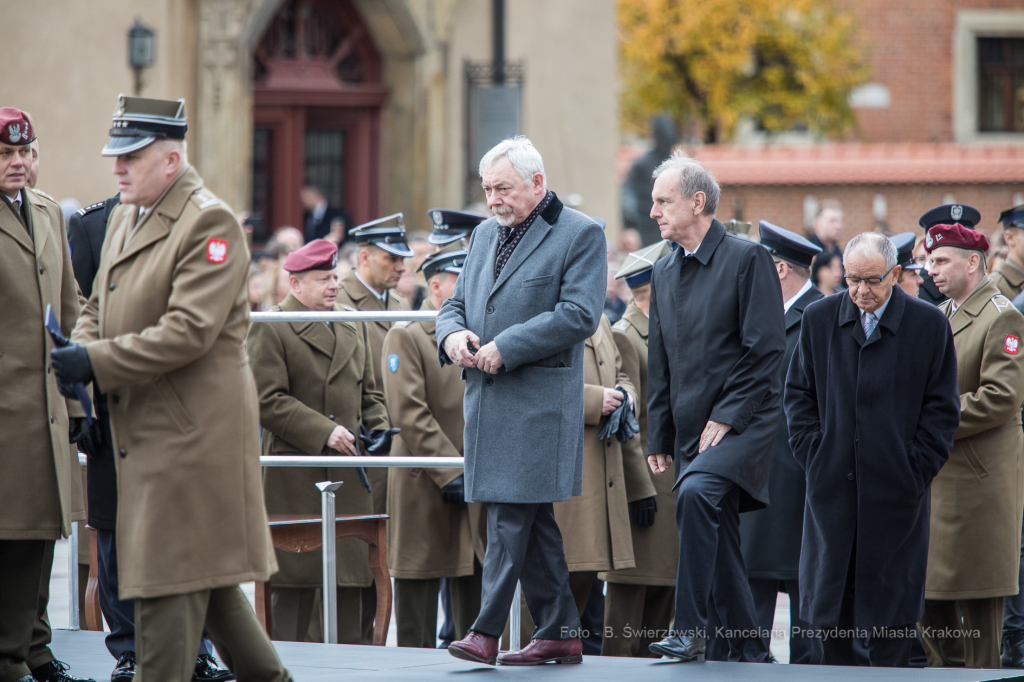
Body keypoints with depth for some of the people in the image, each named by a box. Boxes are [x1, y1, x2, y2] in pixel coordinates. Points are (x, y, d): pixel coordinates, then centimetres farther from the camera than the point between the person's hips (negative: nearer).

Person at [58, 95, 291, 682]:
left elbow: (188, 331, -22)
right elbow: (100, 308, 21)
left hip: (193, 430, -9)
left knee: (171, 576, -7)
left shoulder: (210, 222, -15)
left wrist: (96, 362, -22)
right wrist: (79, 351, -2)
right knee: (200, 571, 16)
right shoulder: (125, 220, 14)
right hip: (149, 429, 9)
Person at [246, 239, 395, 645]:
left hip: (350, 474, 6)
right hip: (296, 474, -6)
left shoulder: (353, 327, 18)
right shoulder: (269, 329, -4)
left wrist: (378, 430, 3)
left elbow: (369, 393, 23)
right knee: (295, 572, -4)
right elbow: (267, 400, -12)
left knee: (352, 568, 4)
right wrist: (323, 432, -17)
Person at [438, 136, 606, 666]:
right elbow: (457, 302, 22)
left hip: (538, 399, -7)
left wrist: (505, 348, -18)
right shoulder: (485, 235, 19)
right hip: (486, 398, 7)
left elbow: (579, 314, -14)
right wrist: (452, 334, -3)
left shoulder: (580, 235, -4)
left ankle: (487, 632, -13)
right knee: (534, 520, 10)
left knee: (510, 513, -12)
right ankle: (560, 633, 15)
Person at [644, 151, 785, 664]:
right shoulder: (664, 274, 14)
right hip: (692, 430, 8)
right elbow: (660, 365, 19)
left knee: (695, 492, -30)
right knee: (720, 543, 8)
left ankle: (689, 628, -28)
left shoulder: (747, 259, -8)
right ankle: (748, 651, 17)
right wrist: (658, 438, 14)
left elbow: (767, 349, -12)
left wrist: (727, 416, -16)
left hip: (743, 423, -8)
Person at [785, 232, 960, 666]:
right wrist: (812, 455, 0)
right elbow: (798, 393, 11)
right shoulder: (819, 319, 6)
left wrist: (917, 468, -5)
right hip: (833, 483, 2)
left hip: (896, 486, -2)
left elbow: (942, 407, 1)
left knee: (891, 605, 1)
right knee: (829, 600, 3)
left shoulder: (929, 325, -1)